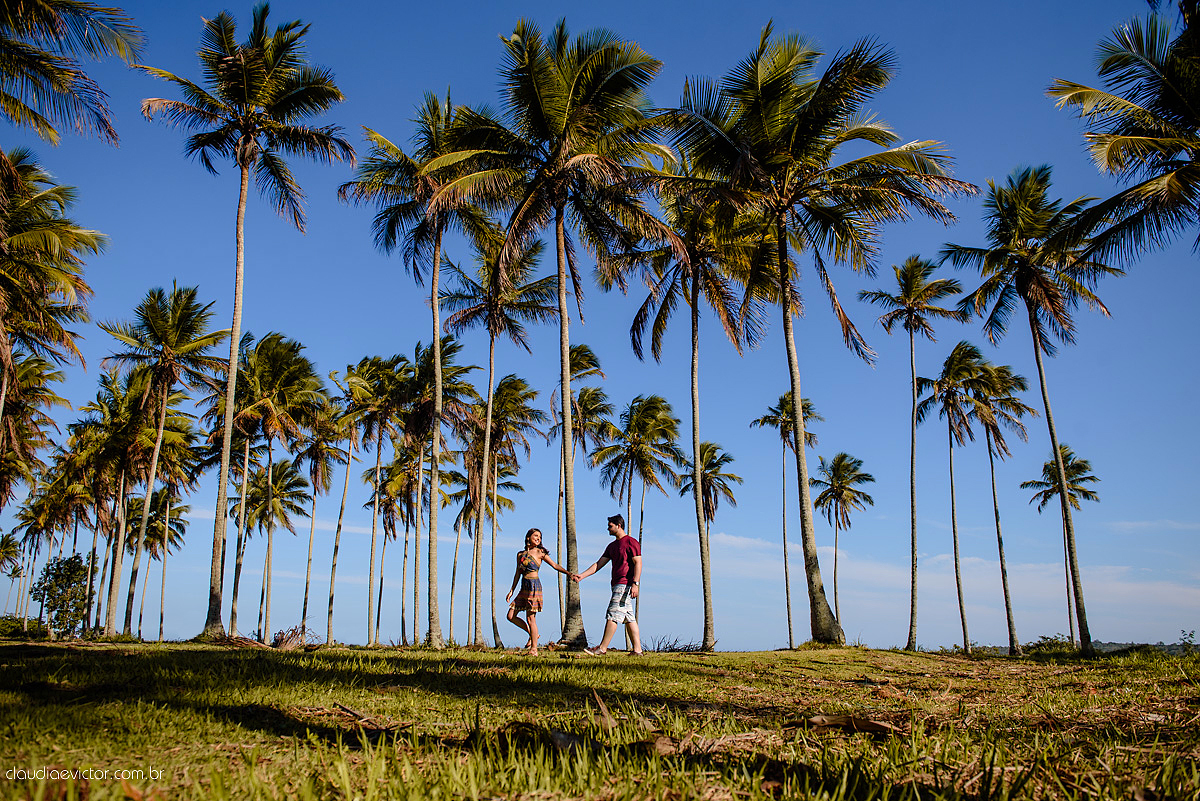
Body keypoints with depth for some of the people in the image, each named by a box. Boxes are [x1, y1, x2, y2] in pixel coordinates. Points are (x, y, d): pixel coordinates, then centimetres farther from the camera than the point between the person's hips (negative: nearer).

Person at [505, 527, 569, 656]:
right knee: (511, 616, 2)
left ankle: (534, 650, 0)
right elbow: (518, 573, 18)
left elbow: (555, 566, -1)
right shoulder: (520, 554, 15)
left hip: (534, 585, -6)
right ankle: (533, 634, 18)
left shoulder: (540, 553, 1)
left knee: (530, 618, -7)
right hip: (524, 587, 6)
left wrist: (568, 573, -15)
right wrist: (511, 590, 14)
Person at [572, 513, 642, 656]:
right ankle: (637, 649, 6)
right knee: (629, 618, 6)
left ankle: (602, 648, -9)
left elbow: (638, 563, -12)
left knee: (612, 615, -10)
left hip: (625, 584, -9)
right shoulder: (612, 546, 20)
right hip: (618, 585, 9)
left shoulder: (631, 542, -6)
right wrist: (582, 575, 10)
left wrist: (635, 584, -22)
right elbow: (599, 564, 19)